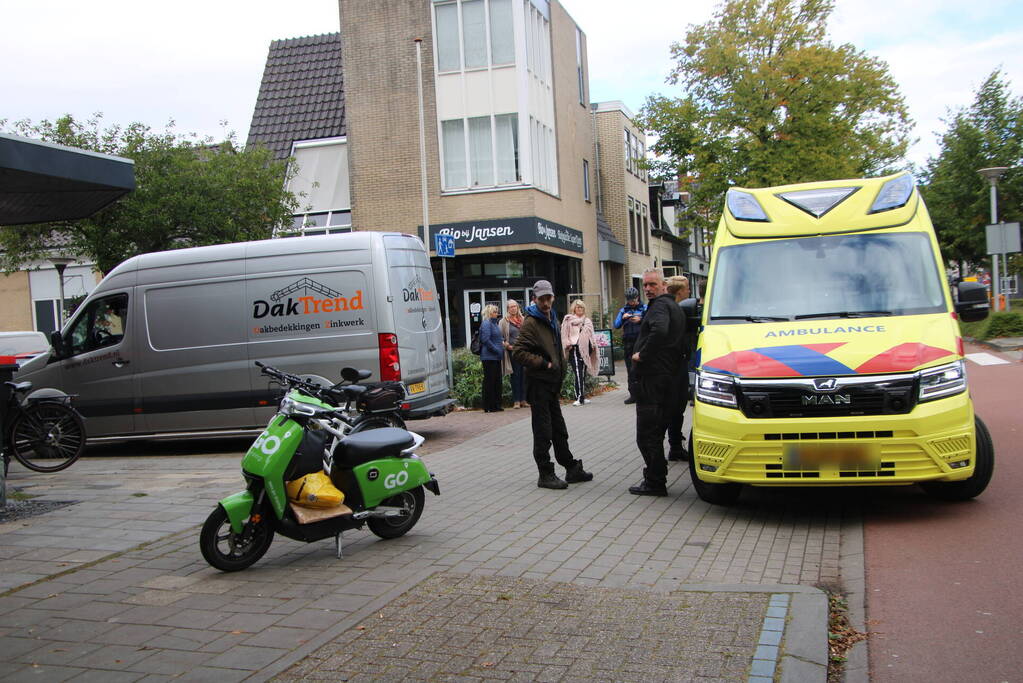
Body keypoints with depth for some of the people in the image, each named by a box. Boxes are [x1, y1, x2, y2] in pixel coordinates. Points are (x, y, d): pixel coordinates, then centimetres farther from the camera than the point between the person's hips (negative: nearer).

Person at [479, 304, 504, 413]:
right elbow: (486, 340, -19)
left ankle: (496, 405, 17)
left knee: (497, 380, 11)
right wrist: (497, 350, -17)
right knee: (490, 381, -5)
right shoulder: (486, 324, -12)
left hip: (496, 357, 10)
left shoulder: (494, 323, 18)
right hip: (489, 357, -10)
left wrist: (502, 342, 9)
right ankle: (489, 406, -1)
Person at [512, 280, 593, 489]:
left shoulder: (553, 320, 16)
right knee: (543, 431, -4)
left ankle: (572, 469, 24)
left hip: (552, 383, 9)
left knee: (559, 430, 16)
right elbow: (518, 352, -21)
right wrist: (543, 364, -20)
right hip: (538, 383, -9)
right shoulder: (530, 323, -13)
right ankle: (546, 475, 3)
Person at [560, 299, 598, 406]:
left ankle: (582, 397, 15)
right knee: (578, 373, -16)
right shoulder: (568, 320, 2)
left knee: (583, 374, 9)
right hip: (575, 349, -6)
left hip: (585, 348, 6)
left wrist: (593, 345, 15)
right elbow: (564, 335, -1)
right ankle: (579, 398, -21)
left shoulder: (587, 320, 19)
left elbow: (591, 334, 25)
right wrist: (568, 344, -12)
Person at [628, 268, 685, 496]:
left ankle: (655, 482, -3)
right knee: (657, 431, 16)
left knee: (647, 433, -6)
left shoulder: (659, 305, -11)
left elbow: (660, 331, -32)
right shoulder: (674, 306, 21)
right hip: (670, 375, 10)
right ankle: (656, 479, 23)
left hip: (653, 377, -10)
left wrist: (642, 354, -21)